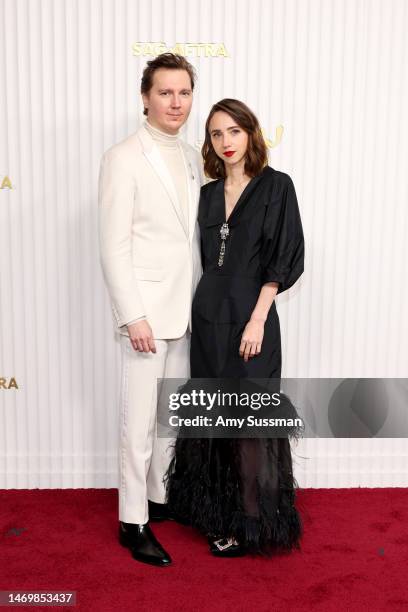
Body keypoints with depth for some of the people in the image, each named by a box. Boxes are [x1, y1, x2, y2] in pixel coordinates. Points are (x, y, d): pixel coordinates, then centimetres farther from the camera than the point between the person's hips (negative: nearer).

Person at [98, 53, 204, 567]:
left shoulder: (192, 158, 11)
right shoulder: (123, 159, -9)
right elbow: (114, 247, -14)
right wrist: (133, 317, -17)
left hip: (185, 311, 7)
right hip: (146, 312, -6)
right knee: (139, 421, 2)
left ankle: (161, 496, 34)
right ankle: (133, 522, 18)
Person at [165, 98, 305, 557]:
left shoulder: (275, 186, -4)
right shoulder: (208, 193, 11)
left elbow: (283, 259, -10)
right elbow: (203, 258, 14)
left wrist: (256, 320, -16)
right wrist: (201, 310, 7)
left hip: (249, 317, -5)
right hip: (208, 316, 6)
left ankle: (251, 523, 16)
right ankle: (218, 510, 30)